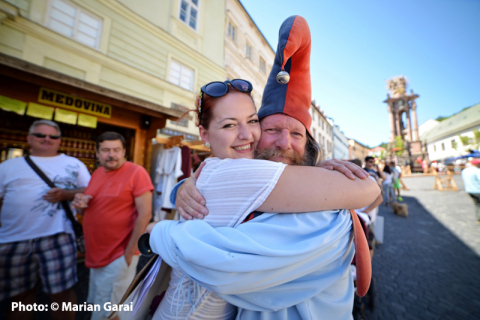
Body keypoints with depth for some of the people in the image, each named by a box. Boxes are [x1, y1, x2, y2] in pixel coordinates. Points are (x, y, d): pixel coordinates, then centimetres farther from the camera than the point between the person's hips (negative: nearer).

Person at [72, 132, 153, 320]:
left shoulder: (136, 172, -17)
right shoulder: (97, 173, 7)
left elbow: (145, 214, -20)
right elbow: (90, 210, 17)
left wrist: (129, 253, -17)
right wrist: (81, 204, -6)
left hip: (119, 257, -7)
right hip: (96, 255, 8)